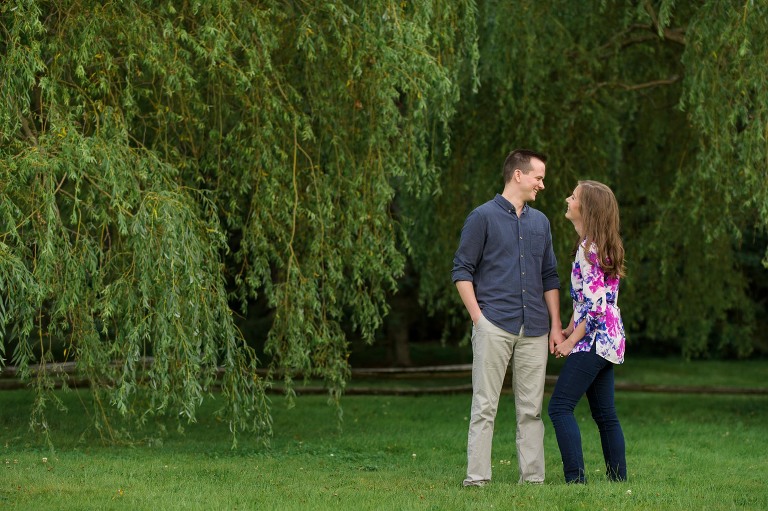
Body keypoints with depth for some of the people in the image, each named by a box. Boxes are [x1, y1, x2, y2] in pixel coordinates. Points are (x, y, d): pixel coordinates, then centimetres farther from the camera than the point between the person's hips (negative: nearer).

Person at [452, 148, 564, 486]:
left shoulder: (540, 222, 16)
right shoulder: (483, 217, 0)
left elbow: (550, 277, 19)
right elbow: (462, 270, -1)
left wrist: (555, 325, 11)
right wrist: (478, 318, -9)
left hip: (534, 331, 5)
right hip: (494, 327, -5)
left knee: (531, 408, 5)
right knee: (485, 406, -4)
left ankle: (533, 477, 8)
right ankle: (477, 478, -4)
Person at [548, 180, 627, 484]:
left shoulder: (588, 249, -16)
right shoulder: (602, 246, 14)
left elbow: (595, 304, -20)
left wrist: (572, 340, -13)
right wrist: (569, 329, 13)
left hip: (594, 339, -10)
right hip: (607, 340, 10)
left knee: (560, 407, -11)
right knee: (605, 413, 12)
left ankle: (576, 479, -17)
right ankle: (618, 478, 14)